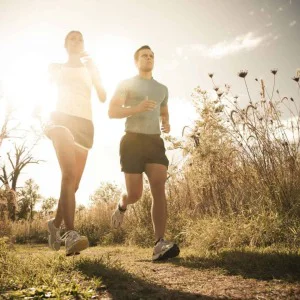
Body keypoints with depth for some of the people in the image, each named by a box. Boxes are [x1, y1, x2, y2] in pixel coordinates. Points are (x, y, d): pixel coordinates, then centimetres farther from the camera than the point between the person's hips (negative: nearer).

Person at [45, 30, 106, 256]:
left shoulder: (90, 69, 24)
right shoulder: (56, 67, 22)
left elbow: (103, 97, 8)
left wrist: (92, 68, 3)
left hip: (85, 123, 3)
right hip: (62, 119, -3)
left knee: (74, 181, -1)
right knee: (69, 175, -25)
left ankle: (56, 224, 19)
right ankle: (71, 233, -31)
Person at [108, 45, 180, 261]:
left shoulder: (162, 89, 22)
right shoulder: (126, 85, 8)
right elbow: (112, 112, -1)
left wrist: (167, 124, 7)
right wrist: (137, 109, -18)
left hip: (155, 141, 3)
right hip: (133, 141, -3)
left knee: (159, 188, -17)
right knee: (135, 194, -4)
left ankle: (160, 245, -22)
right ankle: (121, 207, 34)